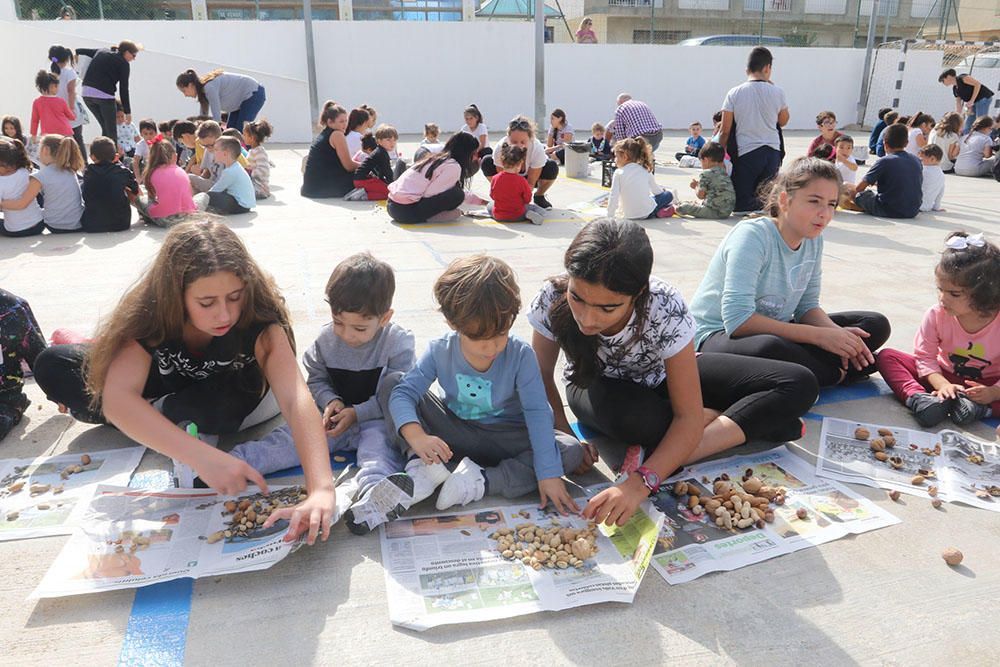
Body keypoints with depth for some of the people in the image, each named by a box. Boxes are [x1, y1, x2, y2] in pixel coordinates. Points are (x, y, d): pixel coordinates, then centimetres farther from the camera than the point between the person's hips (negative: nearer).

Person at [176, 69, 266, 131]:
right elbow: (203, 116, 6)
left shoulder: (210, 88, -28)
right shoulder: (203, 90, 0)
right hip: (240, 101, 10)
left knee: (241, 132, -17)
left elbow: (216, 117, -30)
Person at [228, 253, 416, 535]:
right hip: (337, 417, 5)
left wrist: (357, 413, -19)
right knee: (292, 435, -15)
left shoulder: (398, 343, -13)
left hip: (376, 420, -5)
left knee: (379, 441, -36)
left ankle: (374, 492, -65)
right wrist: (331, 401, -10)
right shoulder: (327, 339, 0)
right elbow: (316, 380, 11)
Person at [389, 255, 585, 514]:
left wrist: (548, 473, -28)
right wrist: (416, 436, -41)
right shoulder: (440, 351, -15)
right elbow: (403, 393, -20)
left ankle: (480, 482, -32)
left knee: (571, 451, -26)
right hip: (454, 432, 1)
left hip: (503, 438, 0)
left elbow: (537, 413, -22)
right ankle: (422, 463, -28)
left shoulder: (520, 355, -20)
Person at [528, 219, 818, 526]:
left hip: (662, 377, 0)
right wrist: (564, 435, -31)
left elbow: (688, 417, -32)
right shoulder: (552, 300, -31)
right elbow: (542, 378, -15)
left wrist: (641, 482, -45)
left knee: (800, 385, -15)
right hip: (599, 389, 0)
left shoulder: (665, 308, -35)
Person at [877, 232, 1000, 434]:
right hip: (945, 377, 3)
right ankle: (918, 398, -36)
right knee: (886, 356, -17)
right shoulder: (936, 315, -14)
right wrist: (942, 384, -25)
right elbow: (925, 356, -9)